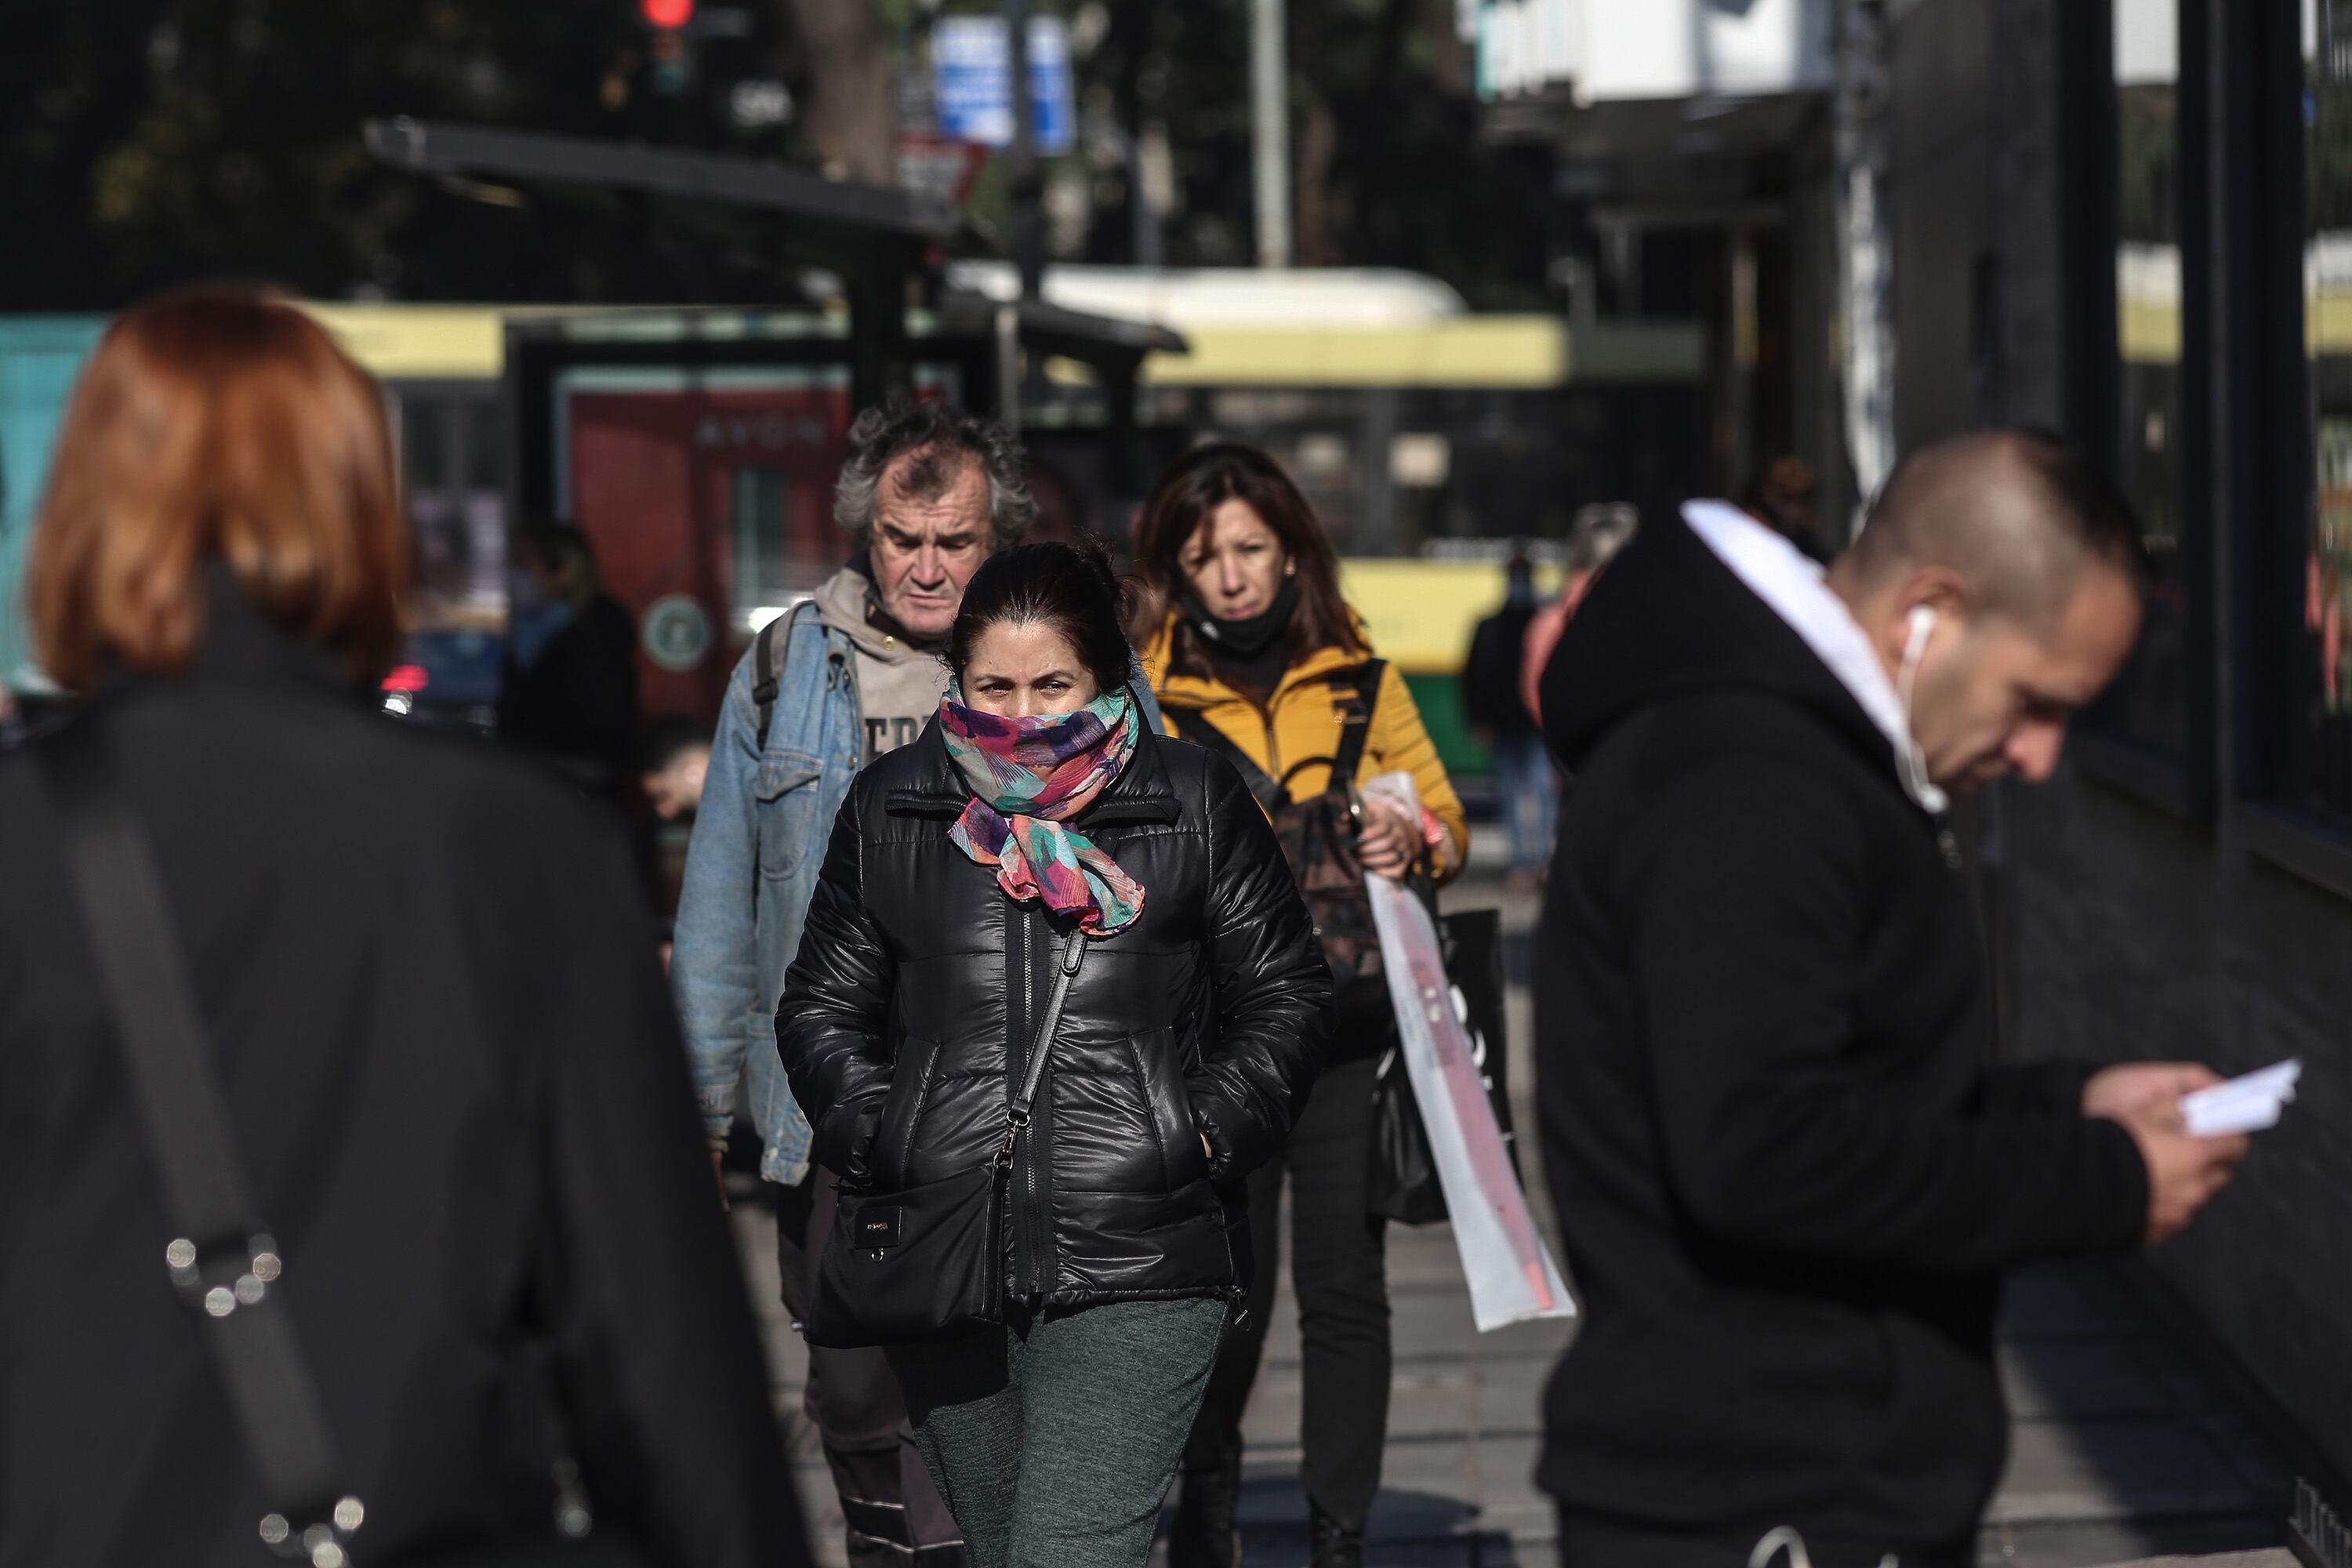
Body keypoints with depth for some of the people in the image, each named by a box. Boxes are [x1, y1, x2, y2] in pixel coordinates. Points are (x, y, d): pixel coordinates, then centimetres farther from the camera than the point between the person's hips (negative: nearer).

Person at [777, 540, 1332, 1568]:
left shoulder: (1195, 807, 3)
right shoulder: (889, 811, 9)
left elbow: (1288, 996, 10)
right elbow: (822, 1009, 16)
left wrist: (1210, 1134, -5)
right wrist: (878, 1143, 0)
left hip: (1138, 1276, -4)